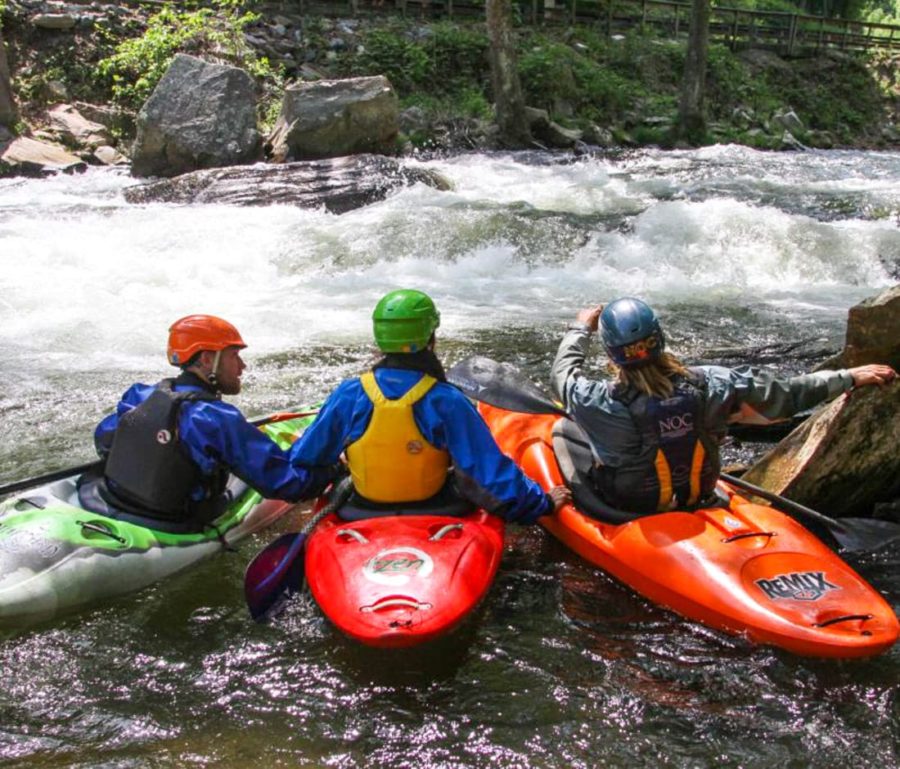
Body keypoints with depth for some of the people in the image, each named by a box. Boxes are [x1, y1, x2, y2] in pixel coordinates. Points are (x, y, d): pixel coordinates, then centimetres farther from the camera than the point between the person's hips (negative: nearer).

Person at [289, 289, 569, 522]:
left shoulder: (348, 396, -12)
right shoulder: (447, 401, -19)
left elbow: (303, 460, -1)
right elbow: (493, 470, -16)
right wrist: (543, 502, -2)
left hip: (362, 518, 2)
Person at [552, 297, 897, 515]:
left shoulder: (598, 404, -31)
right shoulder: (706, 384, -24)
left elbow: (563, 370, -6)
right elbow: (786, 396, -13)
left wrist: (580, 328, 13)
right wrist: (850, 377, 1)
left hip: (624, 509, -3)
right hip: (696, 499, 3)